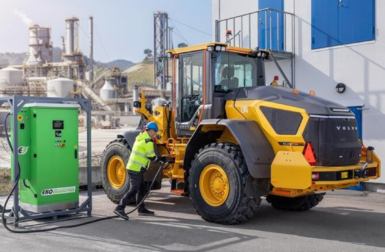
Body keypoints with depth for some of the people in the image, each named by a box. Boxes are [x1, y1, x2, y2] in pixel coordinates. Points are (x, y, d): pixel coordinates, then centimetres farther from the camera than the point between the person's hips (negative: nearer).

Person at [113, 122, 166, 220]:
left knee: (141, 188, 16)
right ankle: (120, 208, -16)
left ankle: (141, 209, 24)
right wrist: (161, 159, 1)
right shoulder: (148, 141, -15)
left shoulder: (141, 138, 14)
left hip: (134, 167, 10)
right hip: (136, 169, -10)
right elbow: (152, 157, -14)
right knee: (133, 190, -11)